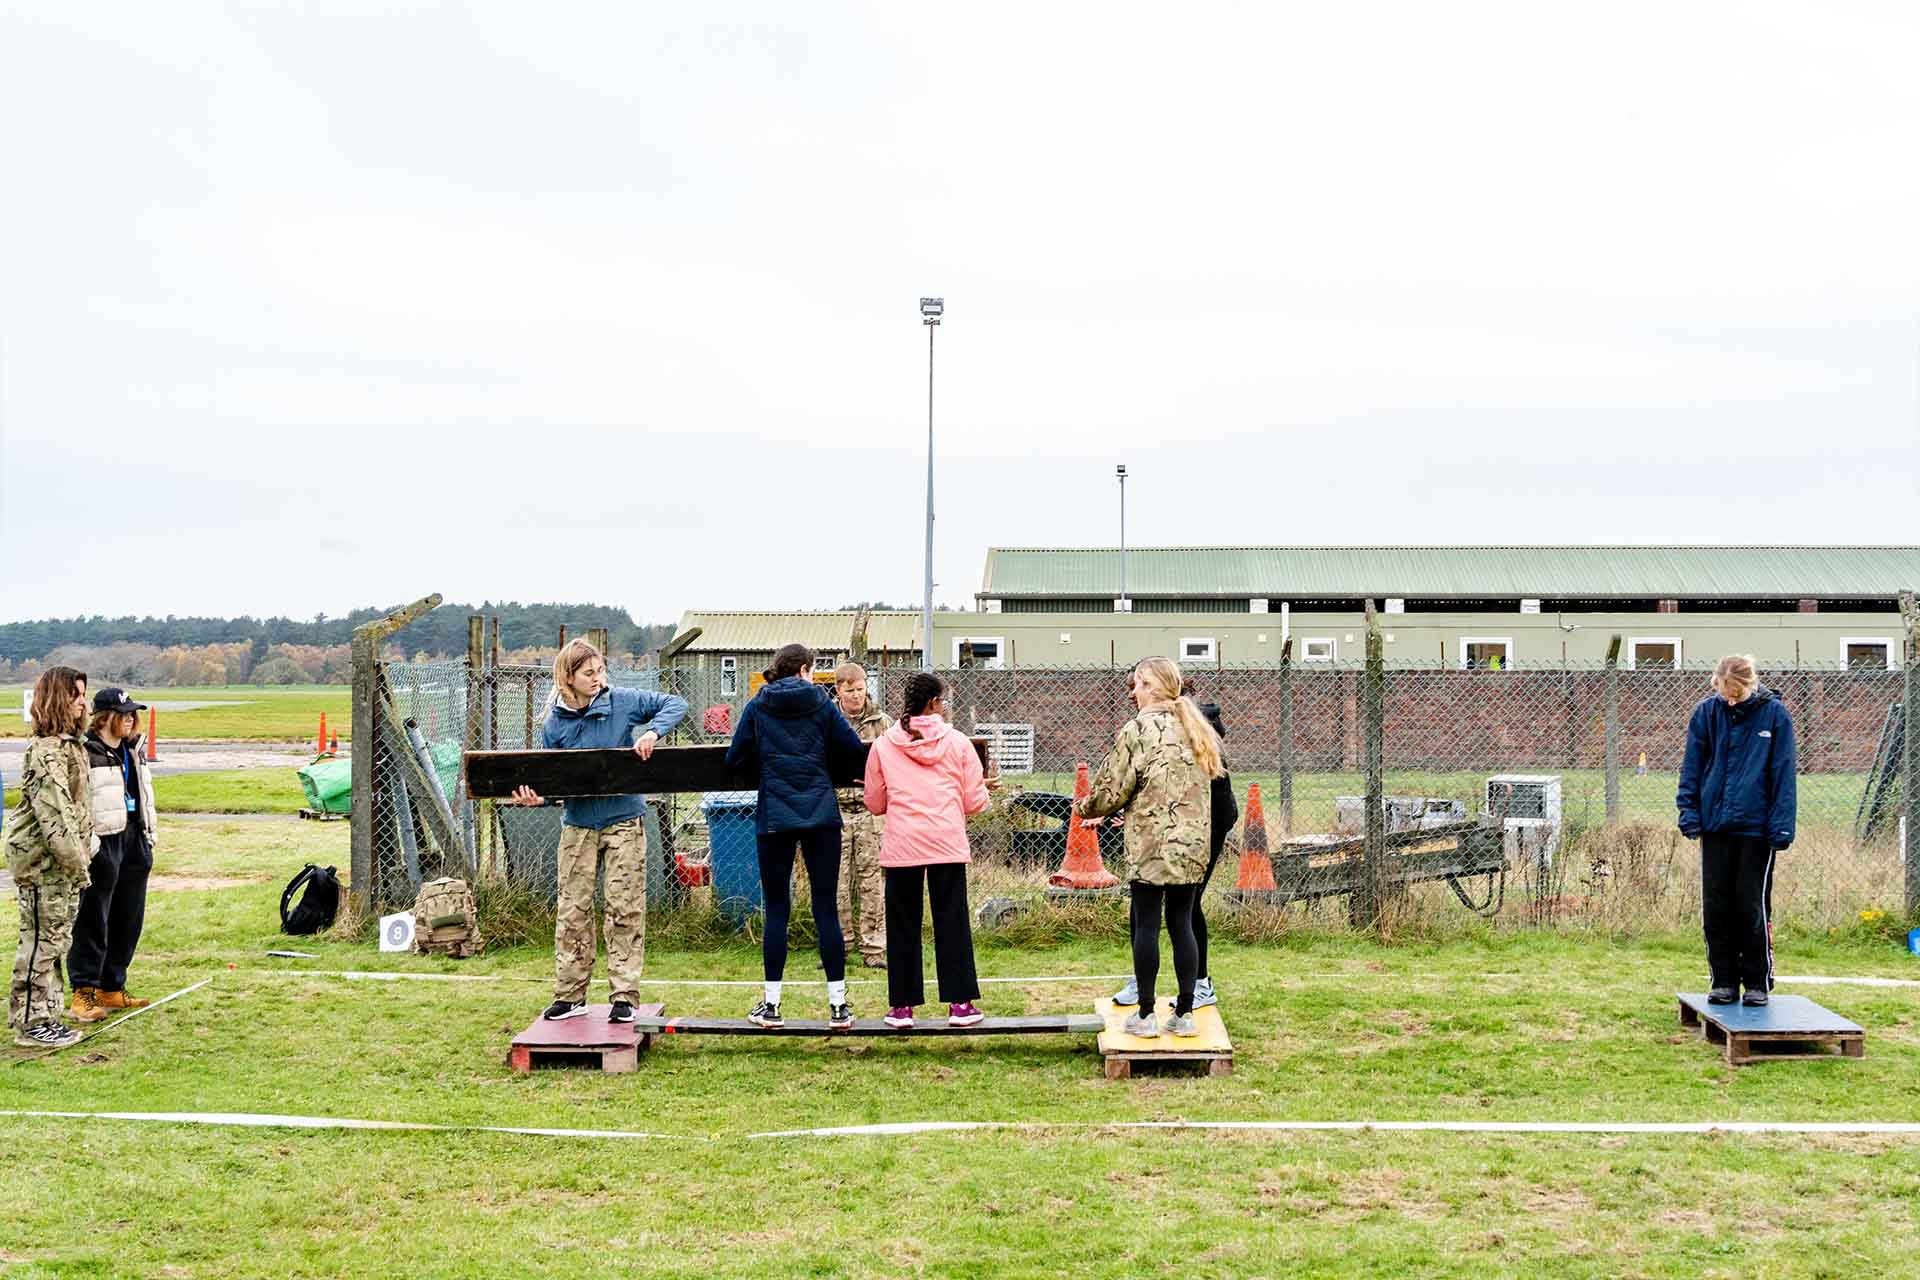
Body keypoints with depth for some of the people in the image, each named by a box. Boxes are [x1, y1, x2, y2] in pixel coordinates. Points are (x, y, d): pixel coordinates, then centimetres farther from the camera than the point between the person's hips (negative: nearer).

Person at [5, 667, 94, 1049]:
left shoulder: (70, 744, 13)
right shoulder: (46, 750, -18)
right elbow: (53, 813, -24)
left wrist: (85, 842, 14)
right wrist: (76, 860, -24)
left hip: (62, 861, 10)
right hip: (41, 860, -10)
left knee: (56, 939, 15)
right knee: (42, 940, -3)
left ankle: (44, 1015, 24)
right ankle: (31, 1023, 4)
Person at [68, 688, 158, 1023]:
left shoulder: (132, 750, 16)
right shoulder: (85, 753, -11)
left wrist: (148, 837, 22)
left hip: (134, 844, 8)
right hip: (101, 845, -8)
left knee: (128, 921, 11)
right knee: (92, 922, -3)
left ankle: (112, 989, 21)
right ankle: (84, 993, 2)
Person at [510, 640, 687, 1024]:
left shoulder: (624, 702, -4)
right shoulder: (554, 724, 0)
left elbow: (675, 704, -1)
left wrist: (652, 732, -18)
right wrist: (538, 797, -19)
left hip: (623, 820, -2)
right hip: (578, 823, 2)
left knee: (625, 908, 0)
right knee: (573, 910, 5)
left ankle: (625, 995, 5)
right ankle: (569, 994, 15)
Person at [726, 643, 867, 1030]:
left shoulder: (757, 708, 4)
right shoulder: (821, 704, 2)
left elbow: (736, 759, 3)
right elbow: (854, 750, -1)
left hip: (774, 819, 0)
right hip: (821, 815, 0)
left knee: (777, 910, 6)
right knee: (826, 908, 3)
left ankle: (771, 1004, 7)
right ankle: (838, 1004, 5)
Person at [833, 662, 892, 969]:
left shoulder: (882, 723, 7)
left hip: (872, 811, 0)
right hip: (835, 809, 0)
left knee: (872, 879, 1)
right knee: (836, 881, 0)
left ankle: (873, 949, 7)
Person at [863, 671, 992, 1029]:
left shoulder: (883, 745, 4)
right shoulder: (958, 742, 1)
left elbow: (875, 803, 10)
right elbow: (975, 801, 2)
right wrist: (983, 787, 24)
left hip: (902, 846, 1)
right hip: (947, 845, -1)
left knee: (903, 925, 8)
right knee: (951, 922, 6)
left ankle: (902, 1005, 11)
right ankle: (960, 1003, 7)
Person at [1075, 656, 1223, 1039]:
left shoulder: (1138, 730, -9)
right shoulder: (1196, 729, 11)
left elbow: (1113, 788, -8)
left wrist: (1085, 807, 14)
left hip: (1151, 843, -6)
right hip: (1193, 842, 6)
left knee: (1146, 924, 2)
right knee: (1181, 923, 10)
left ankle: (1145, 1014, 6)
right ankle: (1184, 1013, 11)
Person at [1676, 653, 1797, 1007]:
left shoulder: (1774, 714, -4)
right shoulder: (1706, 713, 1)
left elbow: (1783, 774, -3)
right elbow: (1692, 767, 6)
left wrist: (1781, 826, -8)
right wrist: (1689, 813, -2)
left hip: (1756, 828, -2)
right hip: (1715, 825, 3)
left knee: (1753, 908, 2)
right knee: (1716, 908, 6)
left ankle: (1757, 982, 13)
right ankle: (1724, 981, 15)